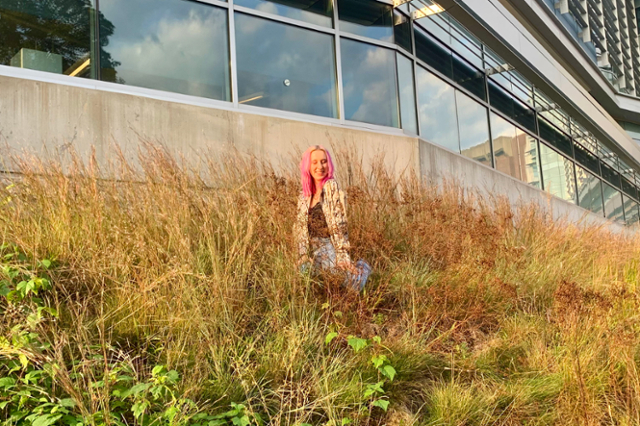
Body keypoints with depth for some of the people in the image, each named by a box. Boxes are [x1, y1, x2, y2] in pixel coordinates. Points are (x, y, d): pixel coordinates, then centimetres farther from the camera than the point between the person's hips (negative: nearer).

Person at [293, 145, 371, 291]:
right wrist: (303, 258, 6)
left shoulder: (331, 187, -10)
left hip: (330, 249, -6)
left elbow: (339, 224, -15)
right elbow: (300, 228, 12)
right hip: (314, 251, 6)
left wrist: (342, 256, -20)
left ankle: (360, 269, 18)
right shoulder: (305, 194, 9)